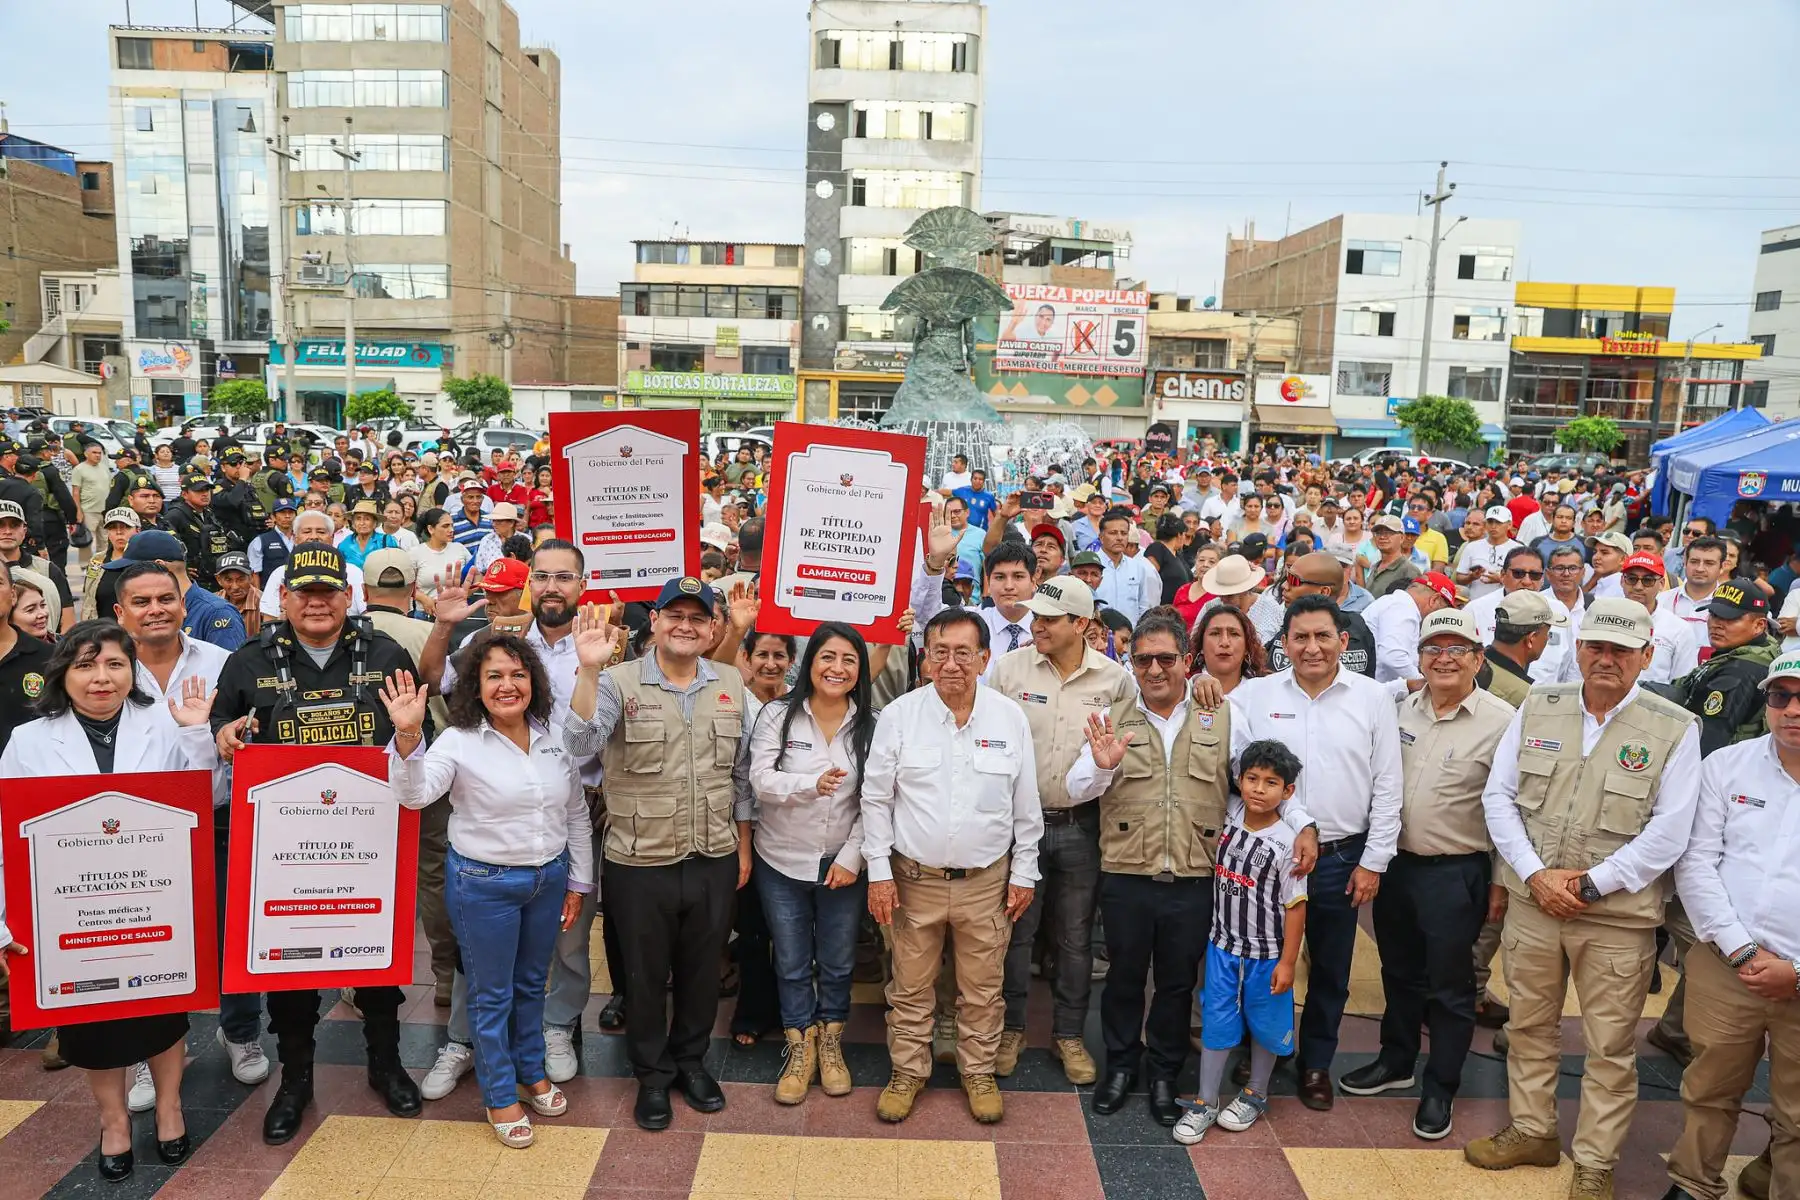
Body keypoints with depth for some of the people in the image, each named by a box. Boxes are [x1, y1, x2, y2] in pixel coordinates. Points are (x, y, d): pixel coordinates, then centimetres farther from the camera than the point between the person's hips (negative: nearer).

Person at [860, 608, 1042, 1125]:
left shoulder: (1010, 719, -4)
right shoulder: (899, 715, -8)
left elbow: (1026, 807, 4)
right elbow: (876, 799, -2)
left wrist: (1023, 874, 4)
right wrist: (878, 872, -4)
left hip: (986, 881, 1)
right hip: (915, 879, 0)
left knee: (983, 989, 13)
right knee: (910, 987, 12)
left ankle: (979, 1073, 33)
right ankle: (907, 1072, 31)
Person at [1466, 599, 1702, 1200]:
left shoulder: (1675, 729, -6)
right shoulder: (1538, 708, 2)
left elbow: (1668, 832, -10)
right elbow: (1499, 795, 2)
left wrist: (1591, 885, -14)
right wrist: (1535, 875, -9)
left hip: (1619, 916, -3)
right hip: (1532, 903, 3)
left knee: (1610, 1049, 8)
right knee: (1529, 1026, 16)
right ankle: (1531, 1131, 35)